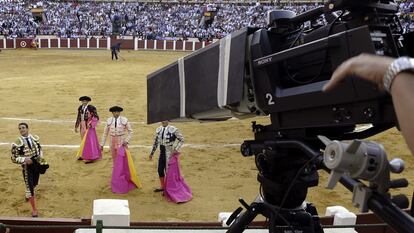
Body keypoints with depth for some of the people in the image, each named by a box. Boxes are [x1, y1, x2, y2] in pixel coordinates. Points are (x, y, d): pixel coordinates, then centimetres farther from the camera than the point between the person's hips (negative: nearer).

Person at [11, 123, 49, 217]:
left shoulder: (35, 138, 0)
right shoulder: (17, 143, -16)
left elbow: (39, 148, 16)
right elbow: (14, 158, -12)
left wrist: (41, 157, 0)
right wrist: (24, 159, -27)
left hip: (37, 164, 5)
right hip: (27, 166, -5)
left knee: (34, 184, 23)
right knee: (30, 187, -3)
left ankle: (28, 194, 58)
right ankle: (34, 209, 9)